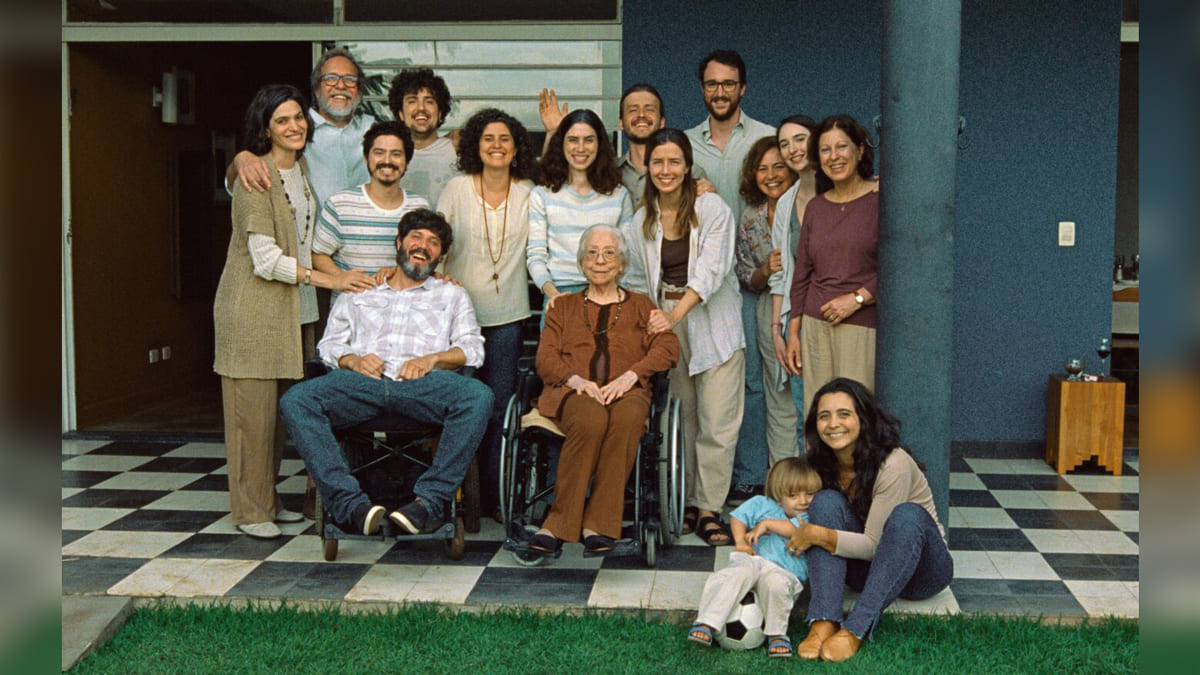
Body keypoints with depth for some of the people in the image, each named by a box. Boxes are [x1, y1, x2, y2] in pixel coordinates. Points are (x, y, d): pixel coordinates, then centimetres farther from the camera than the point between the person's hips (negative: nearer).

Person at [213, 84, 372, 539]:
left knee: (279, 408, 10)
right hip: (251, 307, -7)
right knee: (252, 407, -2)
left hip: (289, 305, 8)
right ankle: (250, 510, 7)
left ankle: (268, 500, 21)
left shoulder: (302, 168, 10)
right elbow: (265, 259, -18)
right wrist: (326, 279, -19)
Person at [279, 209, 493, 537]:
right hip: (362, 383, 1)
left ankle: (432, 500, -32)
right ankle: (350, 504, -36)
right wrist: (353, 360, -2)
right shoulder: (357, 295, 31)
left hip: (422, 385, -1)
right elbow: (329, 344, 21)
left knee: (479, 396, -34)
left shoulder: (451, 295, 29)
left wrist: (432, 358, -5)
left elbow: (473, 349, 15)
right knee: (295, 400, -29)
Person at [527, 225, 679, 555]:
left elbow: (668, 347, 8)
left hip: (626, 392, 0)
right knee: (591, 419, -38)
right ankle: (560, 524, -36)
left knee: (628, 416, -38)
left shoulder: (641, 306, 26)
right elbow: (545, 358, 12)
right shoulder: (564, 306, 27)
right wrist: (576, 379, -11)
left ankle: (597, 525, -38)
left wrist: (630, 375, -11)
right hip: (573, 392, 0)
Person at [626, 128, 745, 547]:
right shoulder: (642, 219, 9)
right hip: (666, 325, 3)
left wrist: (675, 315, -23)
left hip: (713, 327, -3)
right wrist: (652, 319, -3)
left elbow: (710, 271, -14)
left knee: (718, 425, -6)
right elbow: (641, 278, 13)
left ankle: (709, 510, 2)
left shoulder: (712, 209, -5)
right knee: (681, 422, 7)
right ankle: (688, 504, 17)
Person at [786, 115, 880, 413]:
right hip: (816, 325, 5)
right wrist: (793, 331, 14)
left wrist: (857, 298, -11)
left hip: (863, 325, -5)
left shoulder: (880, 199, -2)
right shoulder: (815, 207, 14)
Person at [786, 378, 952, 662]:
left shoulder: (893, 464, -23)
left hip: (920, 567, -5)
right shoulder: (823, 464, -5)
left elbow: (875, 545, -22)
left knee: (907, 515, -36)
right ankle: (823, 623, -35)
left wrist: (817, 535, -26)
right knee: (826, 500, -20)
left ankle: (855, 630, -38)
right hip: (866, 566, 5)